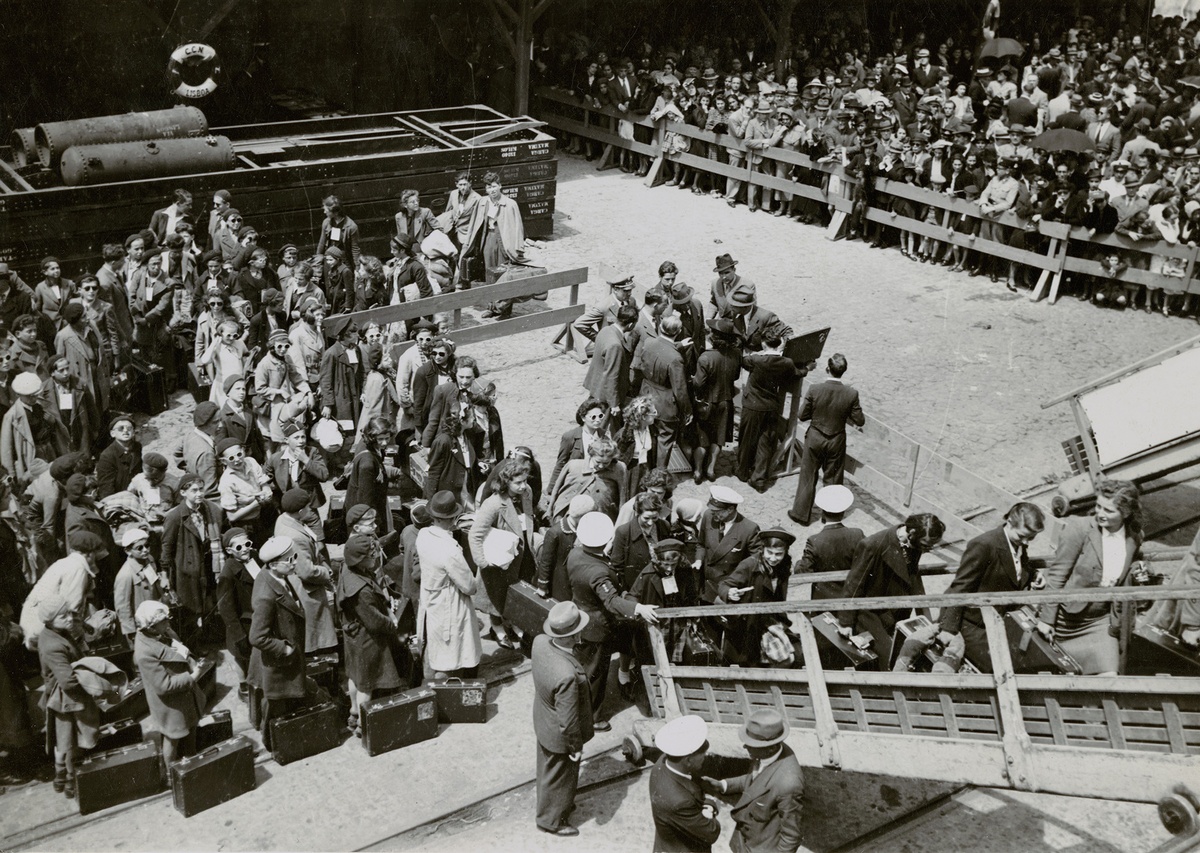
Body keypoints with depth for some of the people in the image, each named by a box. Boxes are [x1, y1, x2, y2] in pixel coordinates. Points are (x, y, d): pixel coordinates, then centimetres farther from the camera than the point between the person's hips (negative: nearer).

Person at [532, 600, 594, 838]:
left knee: (548, 769, 32)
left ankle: (554, 803, 58)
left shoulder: (540, 642, -22)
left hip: (543, 722, 7)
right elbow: (567, 722, -29)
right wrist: (576, 747, -14)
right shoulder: (567, 675, -44)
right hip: (559, 737, -7)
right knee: (559, 778, 21)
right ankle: (551, 820, 45)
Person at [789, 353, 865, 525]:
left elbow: (803, 415, -11)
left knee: (808, 477, 14)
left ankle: (801, 513, 24)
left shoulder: (814, 390, -20)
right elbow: (860, 421, -10)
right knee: (833, 479, 17)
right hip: (836, 442, 1)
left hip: (815, 439, 0)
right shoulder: (851, 394, -19)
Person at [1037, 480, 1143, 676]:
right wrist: (1046, 618, -13)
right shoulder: (1079, 529, -18)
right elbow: (1056, 574, -14)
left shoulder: (1134, 538, -3)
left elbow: (1122, 583, 10)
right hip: (1066, 616, -3)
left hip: (1099, 621, 3)